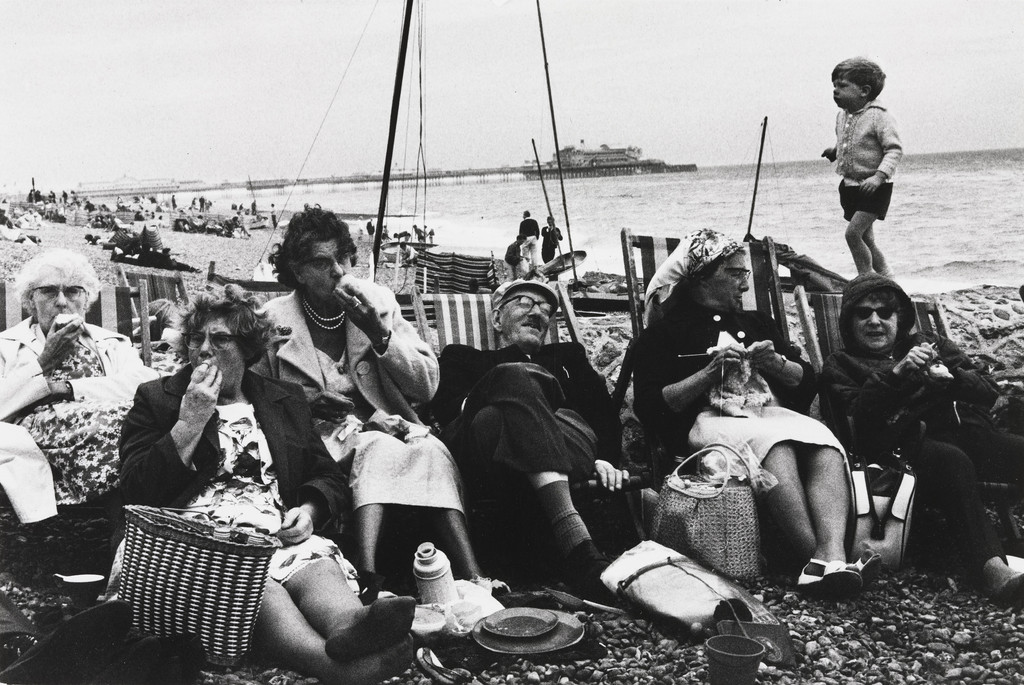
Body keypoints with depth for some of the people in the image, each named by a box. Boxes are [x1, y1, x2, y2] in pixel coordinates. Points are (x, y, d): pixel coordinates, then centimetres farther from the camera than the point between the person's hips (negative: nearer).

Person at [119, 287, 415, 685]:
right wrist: (190, 421, -2)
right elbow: (136, 492, 5)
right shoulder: (155, 399, 17)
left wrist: (308, 510, 0)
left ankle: (349, 624, -69)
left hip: (280, 533, 3)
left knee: (317, 564, -35)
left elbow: (329, 477, 24)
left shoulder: (286, 400, 25)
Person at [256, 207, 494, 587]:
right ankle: (368, 577, -51)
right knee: (378, 448, -35)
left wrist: (380, 334, -11)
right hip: (319, 439, -2)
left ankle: (472, 579, -43)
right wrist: (306, 405, -14)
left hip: (384, 425, 3)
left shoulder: (378, 301, 6)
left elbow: (428, 387, 2)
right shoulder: (274, 320, 1)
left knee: (432, 451, -30)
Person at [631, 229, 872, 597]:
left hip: (772, 413, 5)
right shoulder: (664, 333, 12)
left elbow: (806, 381, 24)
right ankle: (826, 562, -45)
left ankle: (831, 555, -49)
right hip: (711, 421, -5)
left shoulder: (755, 322, 29)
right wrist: (711, 372, -8)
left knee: (825, 445, -30)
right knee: (774, 444, -37)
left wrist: (775, 363, 2)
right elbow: (650, 407, -1)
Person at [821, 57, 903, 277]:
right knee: (866, 239, 13)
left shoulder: (879, 116, -16)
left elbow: (895, 149, -20)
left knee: (853, 233, -18)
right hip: (850, 185, 8)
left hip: (874, 187, -8)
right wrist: (834, 151, 7)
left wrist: (879, 176, -31)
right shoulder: (842, 116, 7)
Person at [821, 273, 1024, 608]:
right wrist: (896, 373, -11)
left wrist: (950, 378, -3)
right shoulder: (841, 366, 21)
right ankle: (994, 572, -54)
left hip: (972, 430, 4)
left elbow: (989, 390, 19)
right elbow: (859, 420, 0)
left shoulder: (932, 344, 32)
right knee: (952, 461, -39)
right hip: (917, 444, -4)